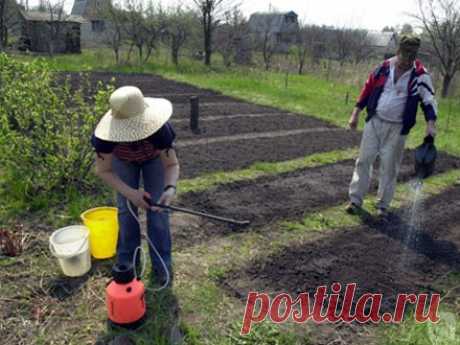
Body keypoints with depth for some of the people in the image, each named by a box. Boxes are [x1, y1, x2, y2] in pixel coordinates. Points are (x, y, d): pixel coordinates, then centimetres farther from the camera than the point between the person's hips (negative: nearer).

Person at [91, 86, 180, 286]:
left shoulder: (159, 129, -43)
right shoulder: (106, 135, -39)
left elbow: (172, 164, -32)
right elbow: (103, 170, -26)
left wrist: (170, 188, -52)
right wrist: (130, 193, -39)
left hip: (154, 158, -1)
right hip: (123, 160, 1)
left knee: (157, 209, -7)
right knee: (126, 209, -1)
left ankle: (161, 264, 7)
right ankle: (127, 262, 17)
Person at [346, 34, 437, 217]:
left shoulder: (420, 75, -6)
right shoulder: (384, 67, 0)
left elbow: (429, 99, -5)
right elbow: (368, 89, 7)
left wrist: (431, 123, -19)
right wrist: (356, 113, 6)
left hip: (397, 128, -2)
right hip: (374, 122, 2)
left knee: (389, 166, 5)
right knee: (364, 160, 4)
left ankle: (383, 205, 19)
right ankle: (355, 200, 15)